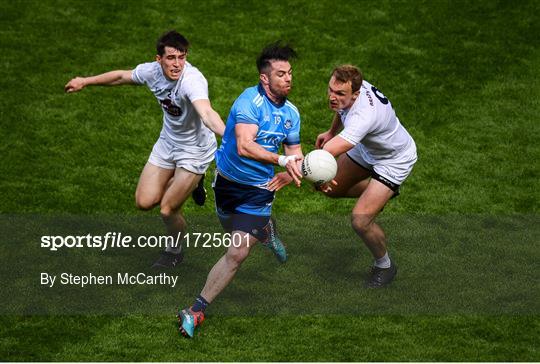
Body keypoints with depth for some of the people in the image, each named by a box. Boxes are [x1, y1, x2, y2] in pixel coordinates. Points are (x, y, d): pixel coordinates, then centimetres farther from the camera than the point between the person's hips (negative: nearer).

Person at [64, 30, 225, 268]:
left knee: (168, 210, -4)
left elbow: (206, 113, -54)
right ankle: (189, 184, 33)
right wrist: (86, 81, 19)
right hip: (167, 142, 6)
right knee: (144, 202, 5)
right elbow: (122, 76, 8)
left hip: (194, 150, -6)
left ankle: (175, 251, 29)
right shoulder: (152, 71, -14)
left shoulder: (192, 80, -35)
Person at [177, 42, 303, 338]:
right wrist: (282, 160, -41)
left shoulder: (291, 112, 1)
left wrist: (289, 173, -9)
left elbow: (295, 152, 13)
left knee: (237, 253, -10)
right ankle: (266, 230, 60)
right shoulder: (250, 101, -21)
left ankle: (196, 311, 0)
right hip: (228, 182, -2)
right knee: (234, 231, 24)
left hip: (258, 191, 2)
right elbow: (244, 146, -34)